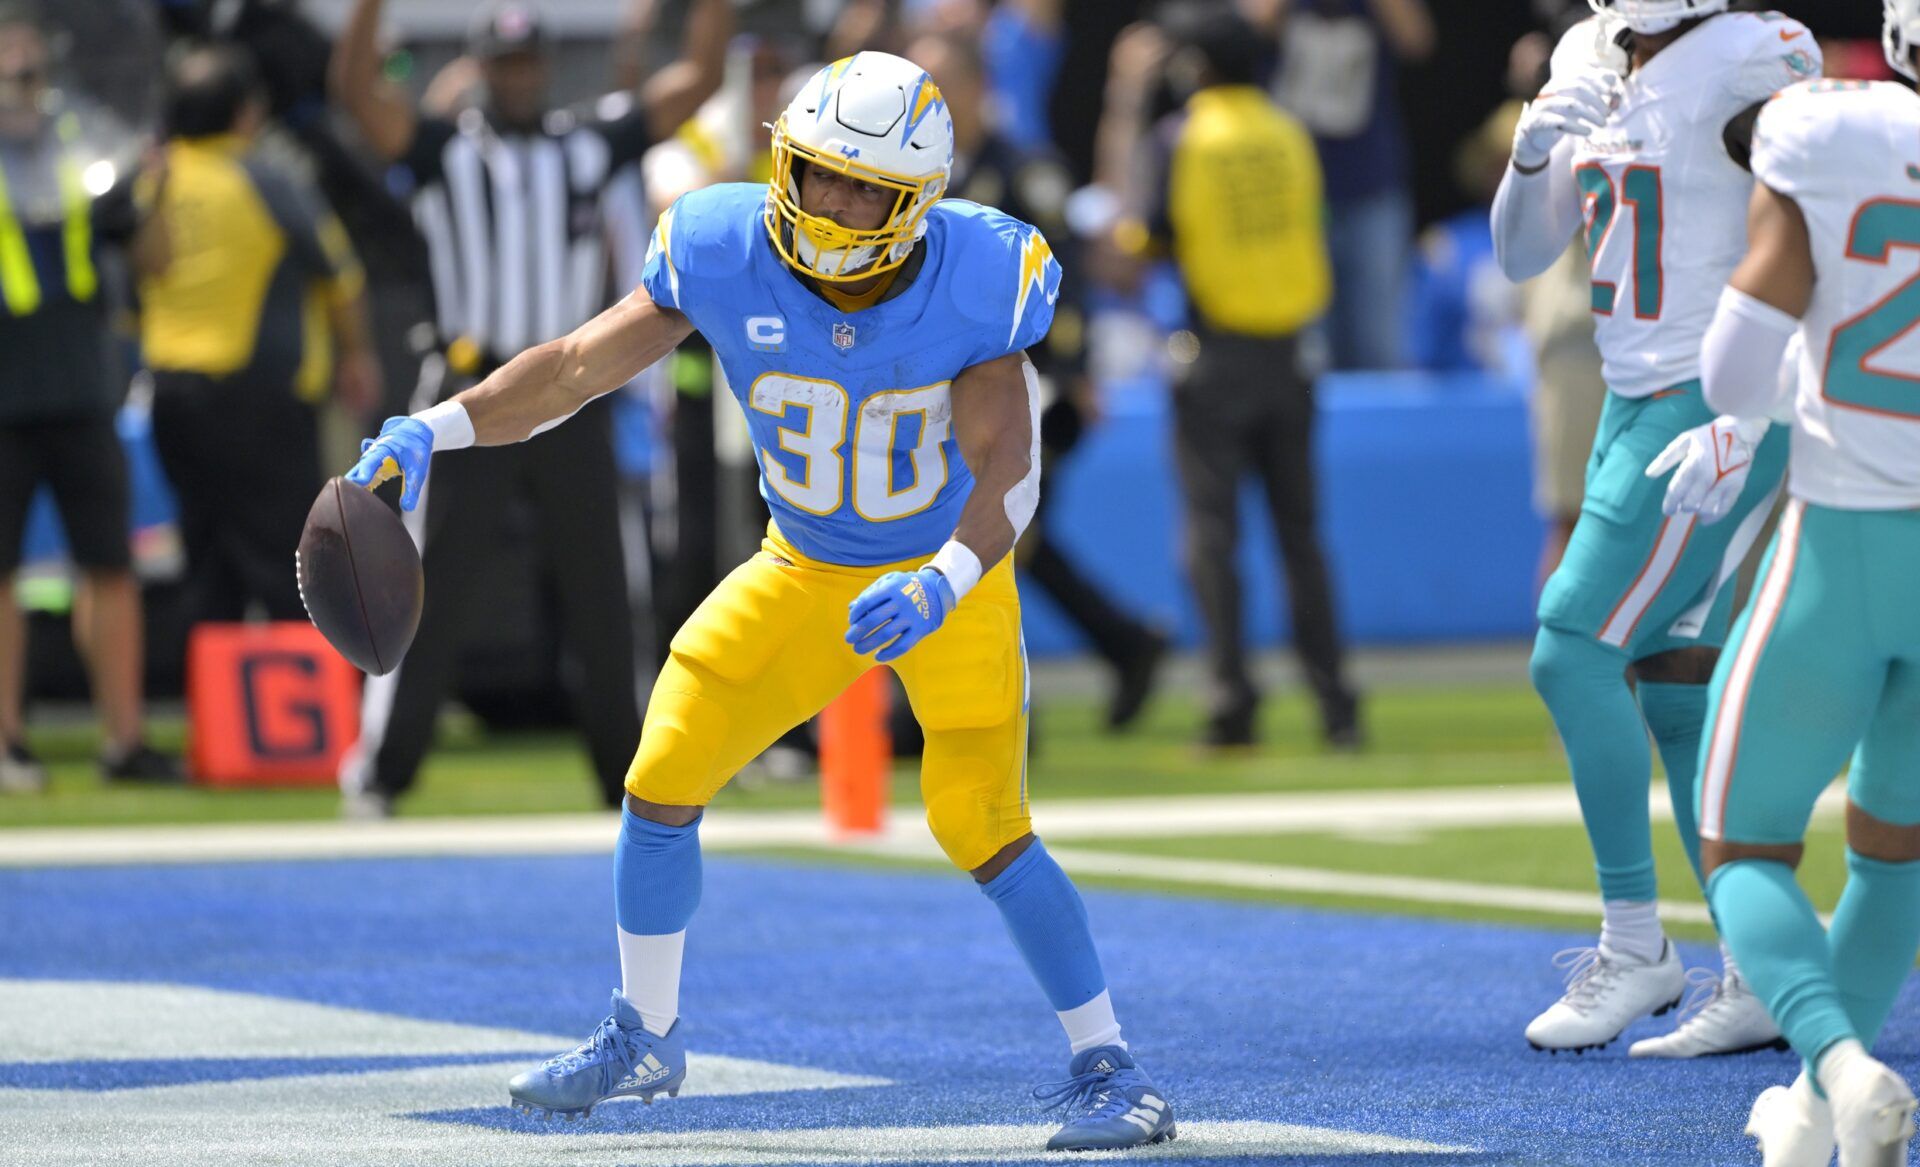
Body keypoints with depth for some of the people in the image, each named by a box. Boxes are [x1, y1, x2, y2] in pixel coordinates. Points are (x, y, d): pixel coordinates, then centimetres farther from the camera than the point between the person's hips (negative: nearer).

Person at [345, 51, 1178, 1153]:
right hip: (805, 569, 4)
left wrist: (940, 585, -43)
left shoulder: (973, 279, -25)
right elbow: (580, 365, -14)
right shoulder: (727, 255, -18)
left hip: (952, 576, -4)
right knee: (663, 781, -1)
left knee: (983, 830, -15)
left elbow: (1003, 464, -25)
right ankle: (644, 1039, 21)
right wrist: (432, 431, -27)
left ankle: (1108, 1068, 1)